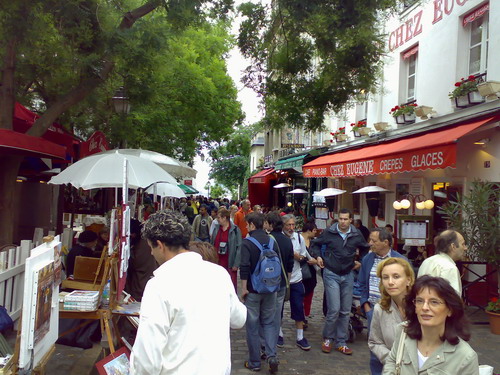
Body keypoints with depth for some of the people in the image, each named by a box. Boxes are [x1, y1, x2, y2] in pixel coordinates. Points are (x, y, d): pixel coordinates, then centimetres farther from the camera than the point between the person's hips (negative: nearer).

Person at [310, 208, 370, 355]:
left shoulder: (357, 235, 0)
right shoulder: (329, 232, -8)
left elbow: (365, 249, 17)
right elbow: (315, 244, 7)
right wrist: (318, 256, -9)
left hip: (347, 275, 4)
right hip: (331, 274, -4)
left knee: (345, 311, 8)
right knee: (334, 309, -9)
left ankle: (341, 342, 21)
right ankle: (327, 339, 13)